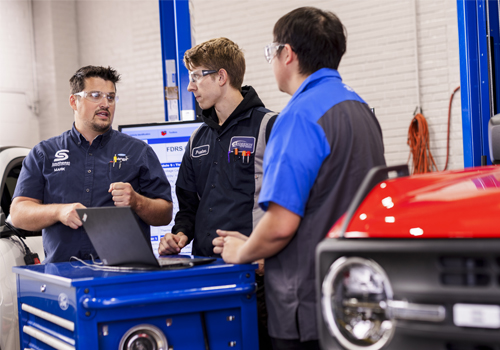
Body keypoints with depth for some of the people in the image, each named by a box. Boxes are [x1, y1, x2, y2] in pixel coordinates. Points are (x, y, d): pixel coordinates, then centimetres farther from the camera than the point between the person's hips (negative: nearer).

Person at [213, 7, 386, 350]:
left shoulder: (301, 114, -17)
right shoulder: (361, 108, 12)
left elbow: (281, 224, -22)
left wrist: (241, 253, -1)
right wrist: (254, 247, 21)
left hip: (309, 309, -9)